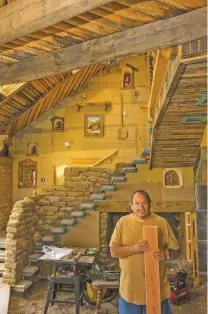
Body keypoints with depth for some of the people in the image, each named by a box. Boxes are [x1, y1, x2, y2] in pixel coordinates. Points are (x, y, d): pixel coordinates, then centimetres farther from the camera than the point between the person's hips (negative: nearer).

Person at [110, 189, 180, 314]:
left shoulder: (161, 222, -6)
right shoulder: (123, 222, -7)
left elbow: (176, 250, -1)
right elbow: (114, 252, -10)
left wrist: (165, 253, -23)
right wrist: (134, 247, -25)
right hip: (130, 287, 0)